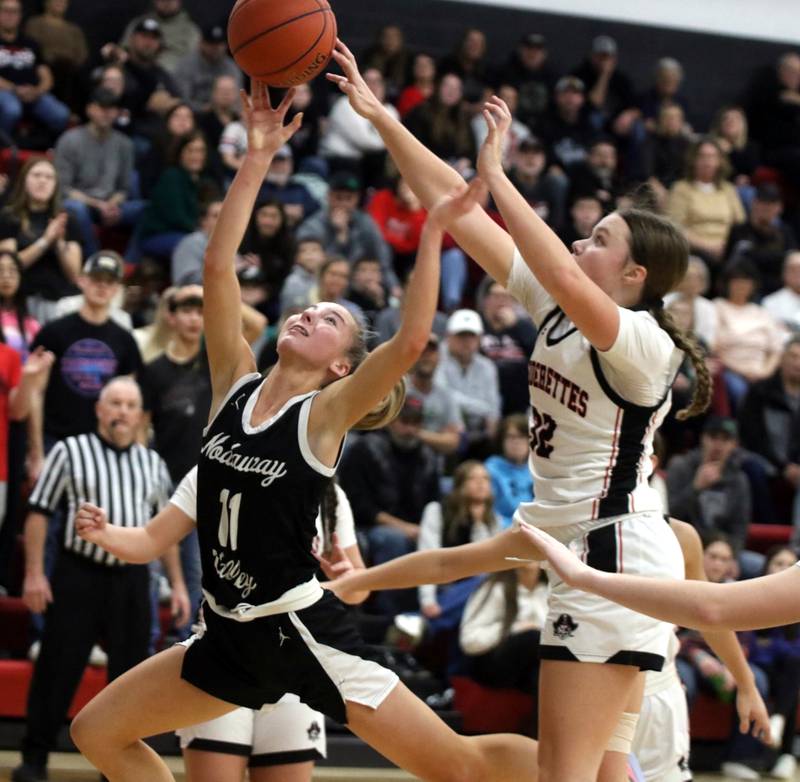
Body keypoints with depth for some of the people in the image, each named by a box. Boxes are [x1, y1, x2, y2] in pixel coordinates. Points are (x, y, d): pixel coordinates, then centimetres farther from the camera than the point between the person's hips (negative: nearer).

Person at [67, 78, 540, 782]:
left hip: (302, 631, -6)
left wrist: (433, 232, -27)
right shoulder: (235, 385, 5)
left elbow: (410, 341, -25)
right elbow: (218, 266, -2)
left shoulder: (325, 413, -8)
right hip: (233, 636, 7)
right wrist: (258, 158, -6)